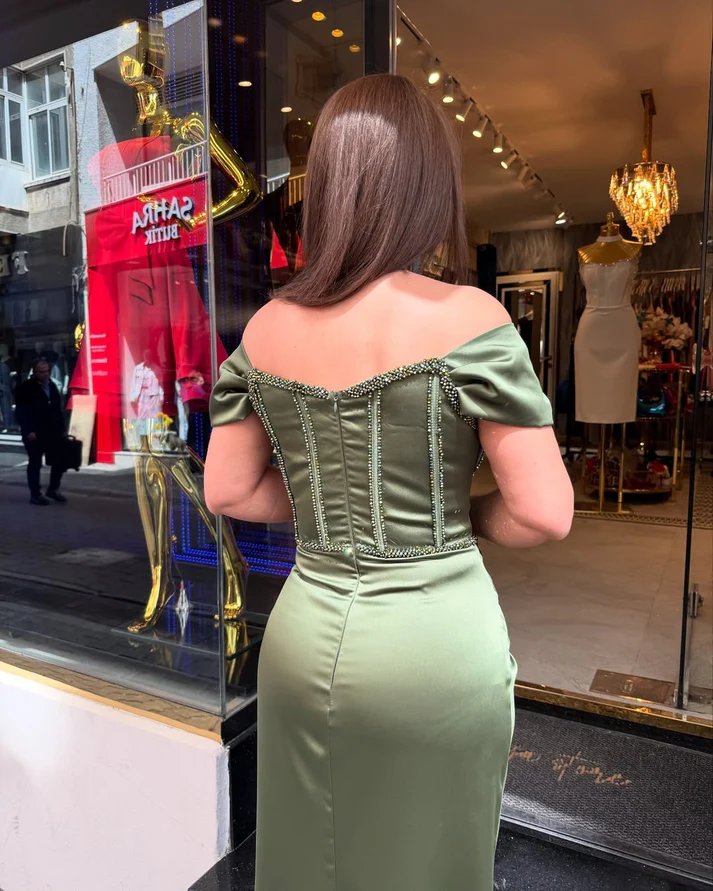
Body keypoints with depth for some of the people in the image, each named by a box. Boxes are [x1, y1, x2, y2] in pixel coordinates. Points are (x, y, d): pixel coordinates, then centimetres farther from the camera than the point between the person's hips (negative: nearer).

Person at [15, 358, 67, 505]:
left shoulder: (52, 385, 13)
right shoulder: (26, 387, -7)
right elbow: (20, 411, -11)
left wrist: (62, 429, 11)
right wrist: (28, 431, -18)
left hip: (53, 432, 6)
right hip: (35, 433, -6)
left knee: (60, 461, 6)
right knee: (35, 463, 3)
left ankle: (53, 489, 24)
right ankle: (35, 494, 13)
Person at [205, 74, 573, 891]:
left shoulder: (266, 326, -1)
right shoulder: (466, 319, -15)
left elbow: (226, 491, 5)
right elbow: (544, 515, -15)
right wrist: (459, 517, 4)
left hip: (306, 631, 4)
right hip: (433, 639, -3)